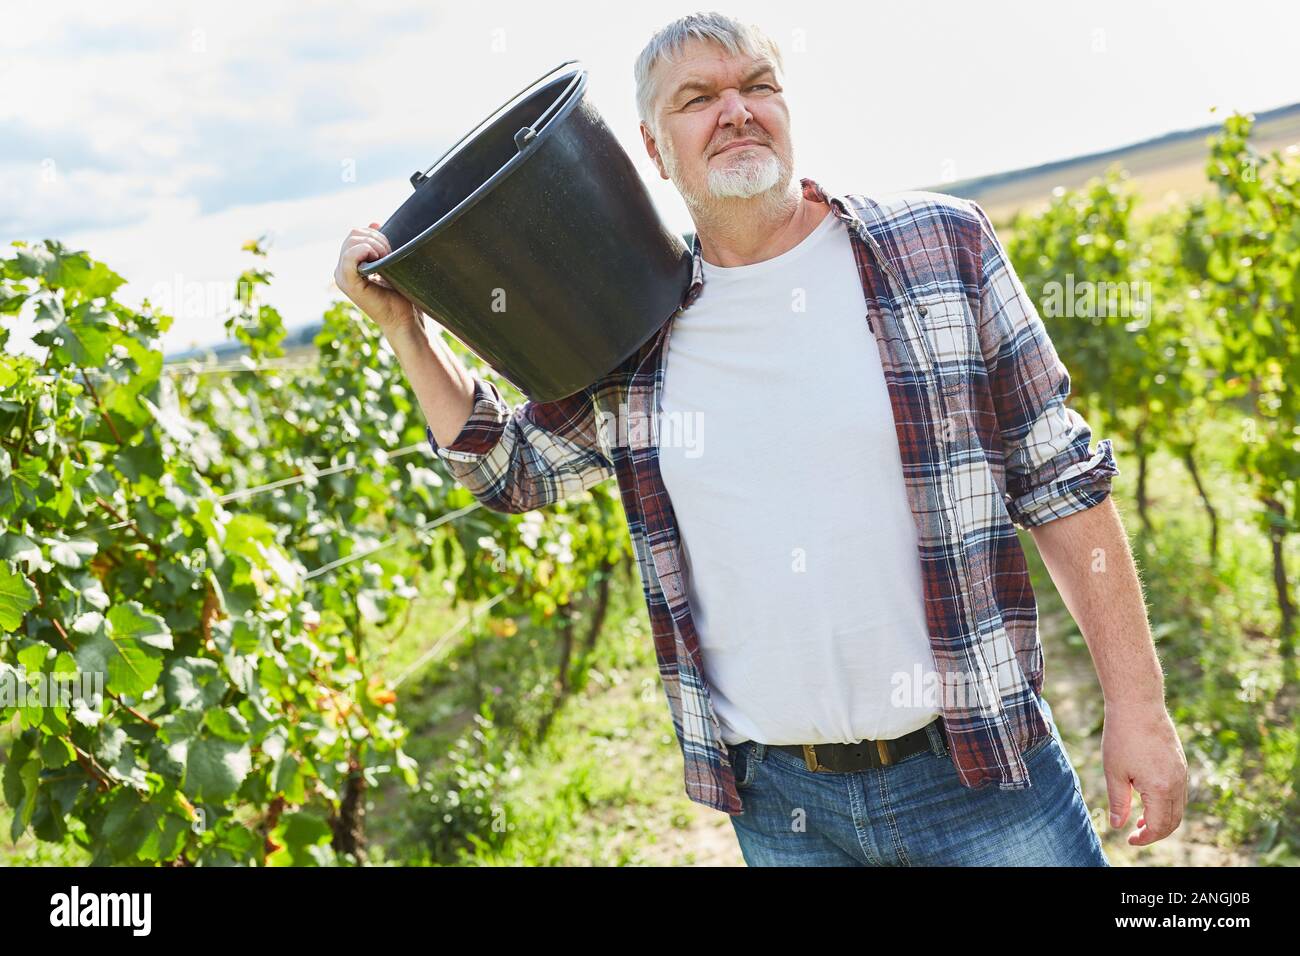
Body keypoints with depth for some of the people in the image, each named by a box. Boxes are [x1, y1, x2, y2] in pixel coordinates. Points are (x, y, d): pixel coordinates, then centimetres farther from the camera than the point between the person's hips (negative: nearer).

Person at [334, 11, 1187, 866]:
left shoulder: (944, 246, -3)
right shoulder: (629, 342, 2)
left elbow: (1060, 480, -2)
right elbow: (511, 467, 17)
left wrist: (1137, 704, -4)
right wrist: (404, 329, 4)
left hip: (976, 772, -1)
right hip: (778, 802, 2)